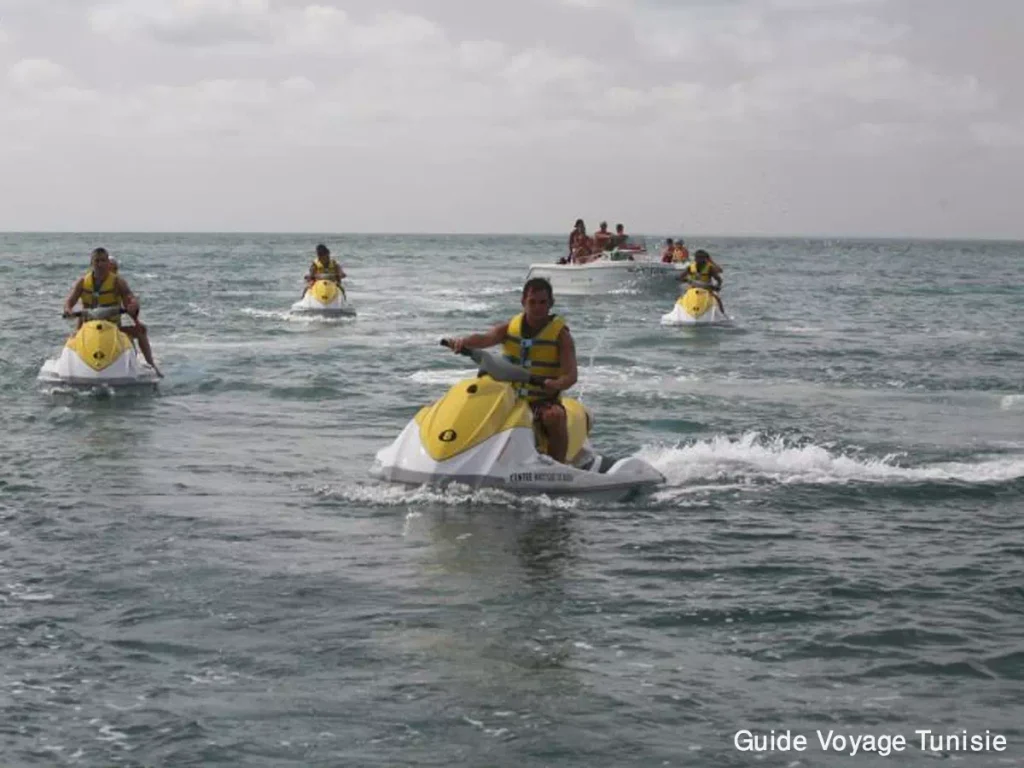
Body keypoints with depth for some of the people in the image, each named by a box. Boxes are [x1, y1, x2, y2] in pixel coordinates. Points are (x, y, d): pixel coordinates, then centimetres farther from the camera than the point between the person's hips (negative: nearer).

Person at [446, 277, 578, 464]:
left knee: (555, 416, -38)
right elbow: (485, 338, -14)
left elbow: (571, 375, -13)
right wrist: (463, 342, -37)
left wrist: (556, 384, -37)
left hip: (544, 401, -4)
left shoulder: (561, 334, -1)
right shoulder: (509, 328, 7)